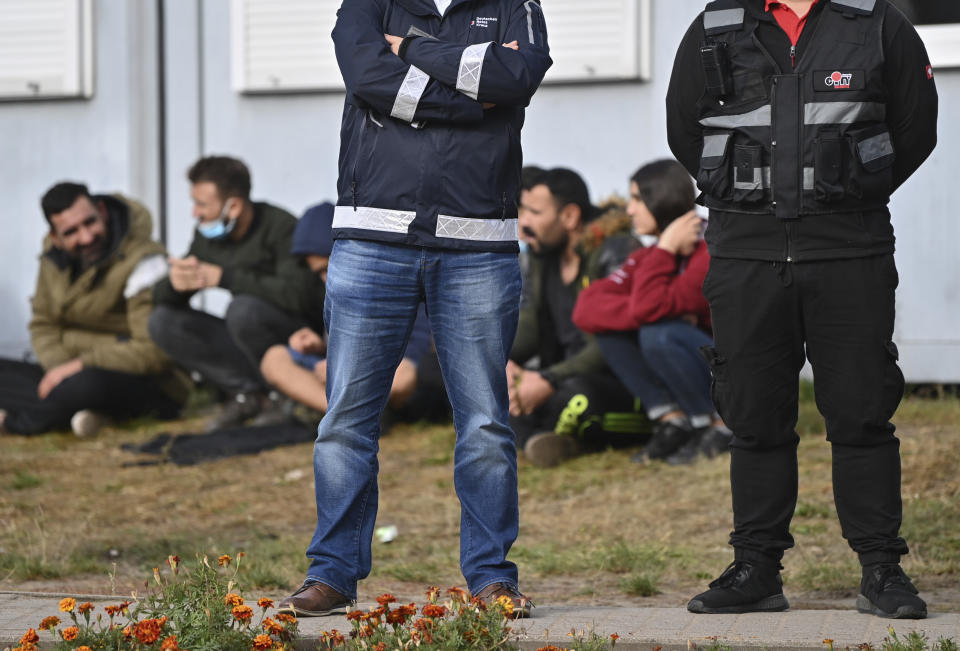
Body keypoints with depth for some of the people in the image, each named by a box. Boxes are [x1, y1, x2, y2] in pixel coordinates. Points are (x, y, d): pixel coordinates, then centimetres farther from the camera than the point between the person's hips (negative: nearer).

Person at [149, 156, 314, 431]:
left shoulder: (280, 227, -18)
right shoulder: (208, 234, 2)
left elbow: (295, 294, -34)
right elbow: (161, 295, 4)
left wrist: (222, 277, -33)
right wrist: (175, 284, -23)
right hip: (249, 339, 7)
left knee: (244, 308, -36)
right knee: (162, 320, -7)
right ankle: (249, 394, -9)